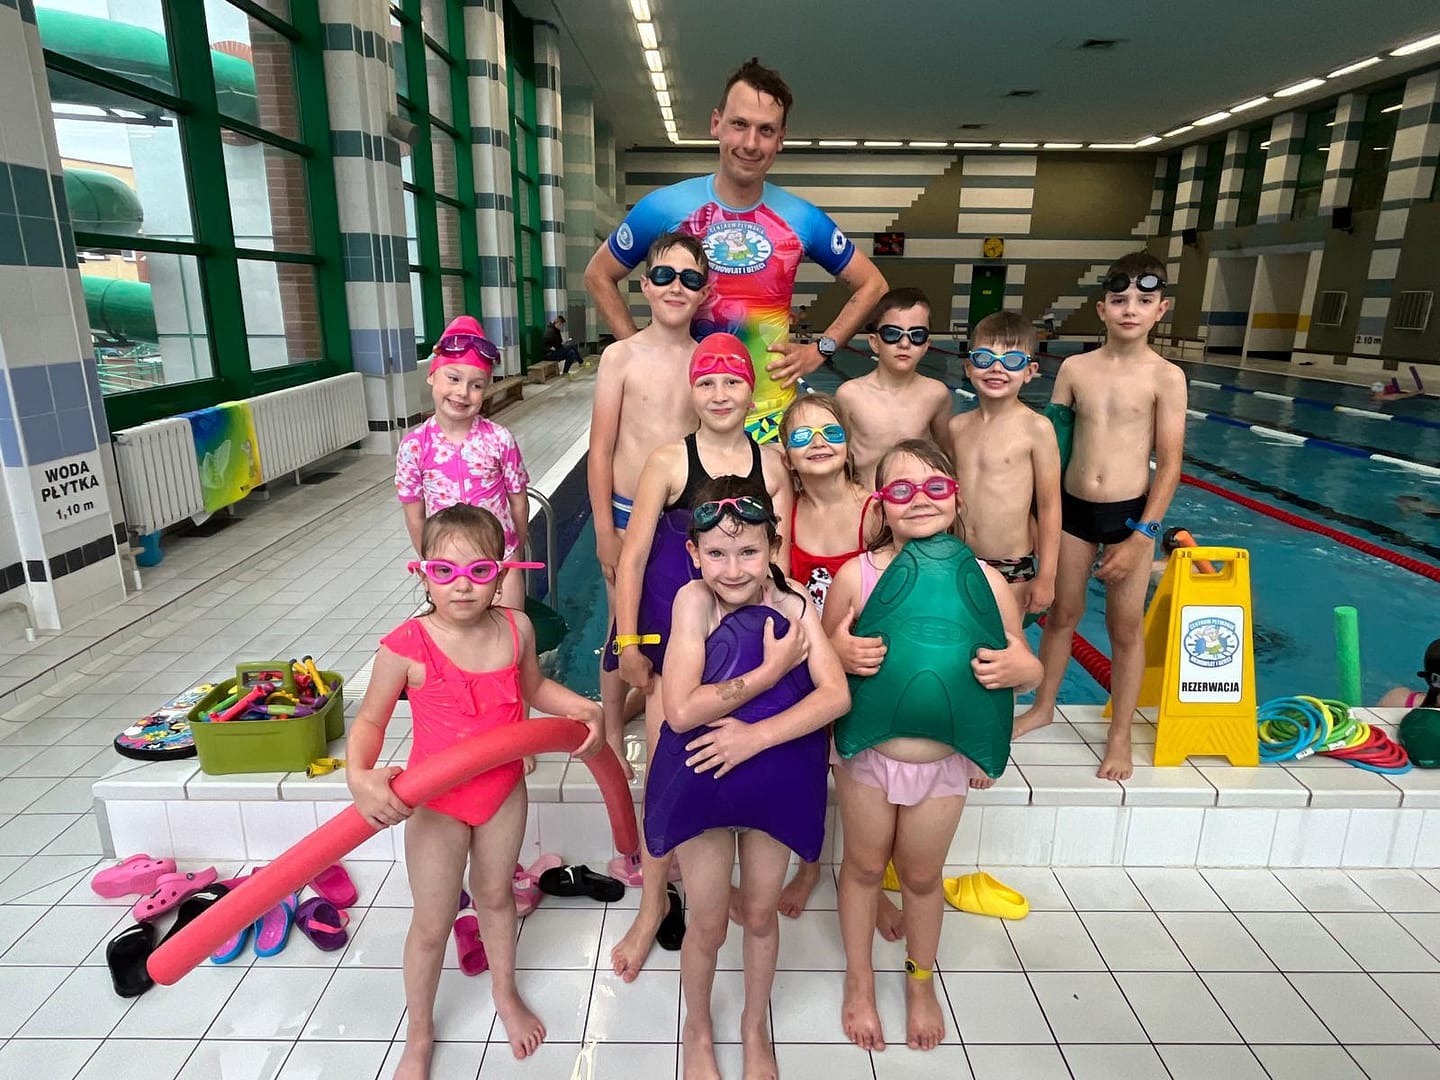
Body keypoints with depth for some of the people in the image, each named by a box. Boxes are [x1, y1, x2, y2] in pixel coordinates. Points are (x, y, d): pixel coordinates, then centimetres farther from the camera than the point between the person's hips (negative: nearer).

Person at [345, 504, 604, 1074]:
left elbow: (535, 688, 6)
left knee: (495, 895, 25)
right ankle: (419, 1035, 41)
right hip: (436, 802, -3)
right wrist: (360, 777, -30)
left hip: (504, 791, 3)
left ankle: (505, 995, 52)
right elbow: (370, 719, -13)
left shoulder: (516, 629, -13)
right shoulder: (407, 646, -25)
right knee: (432, 923, 13)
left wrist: (586, 709, -9)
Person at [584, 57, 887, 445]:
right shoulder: (663, 208, -4)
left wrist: (820, 350, 0)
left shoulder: (803, 220, -1)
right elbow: (599, 275, 8)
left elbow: (871, 284, 11)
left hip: (771, 411, 1)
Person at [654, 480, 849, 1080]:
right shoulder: (694, 600, -20)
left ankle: (755, 1024, 50)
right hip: (700, 781, -2)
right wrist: (770, 672, -25)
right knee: (708, 924, 15)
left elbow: (836, 694, -20)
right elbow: (681, 710, -26)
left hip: (775, 781, 2)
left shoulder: (792, 603, -13)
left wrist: (755, 735, -28)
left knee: (760, 914, 21)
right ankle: (697, 1028, 46)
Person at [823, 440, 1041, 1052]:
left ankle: (921, 982, 50)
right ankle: (860, 980, 46)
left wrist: (1020, 669, -21)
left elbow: (1026, 667, 2)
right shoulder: (857, 575, -13)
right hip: (867, 755, -1)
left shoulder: (985, 581, -10)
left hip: (945, 762, 1)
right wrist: (841, 652, -24)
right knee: (864, 868, 20)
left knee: (921, 876, 21)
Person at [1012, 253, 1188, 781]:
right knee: (1062, 614, 15)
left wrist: (1141, 536, -12)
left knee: (1126, 628, 7)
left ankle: (1120, 734, 23)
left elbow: (1169, 464, -7)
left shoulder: (1166, 377, -6)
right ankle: (1043, 707, 34)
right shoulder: (1075, 368, 0)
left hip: (1131, 513, -2)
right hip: (1071, 507, 2)